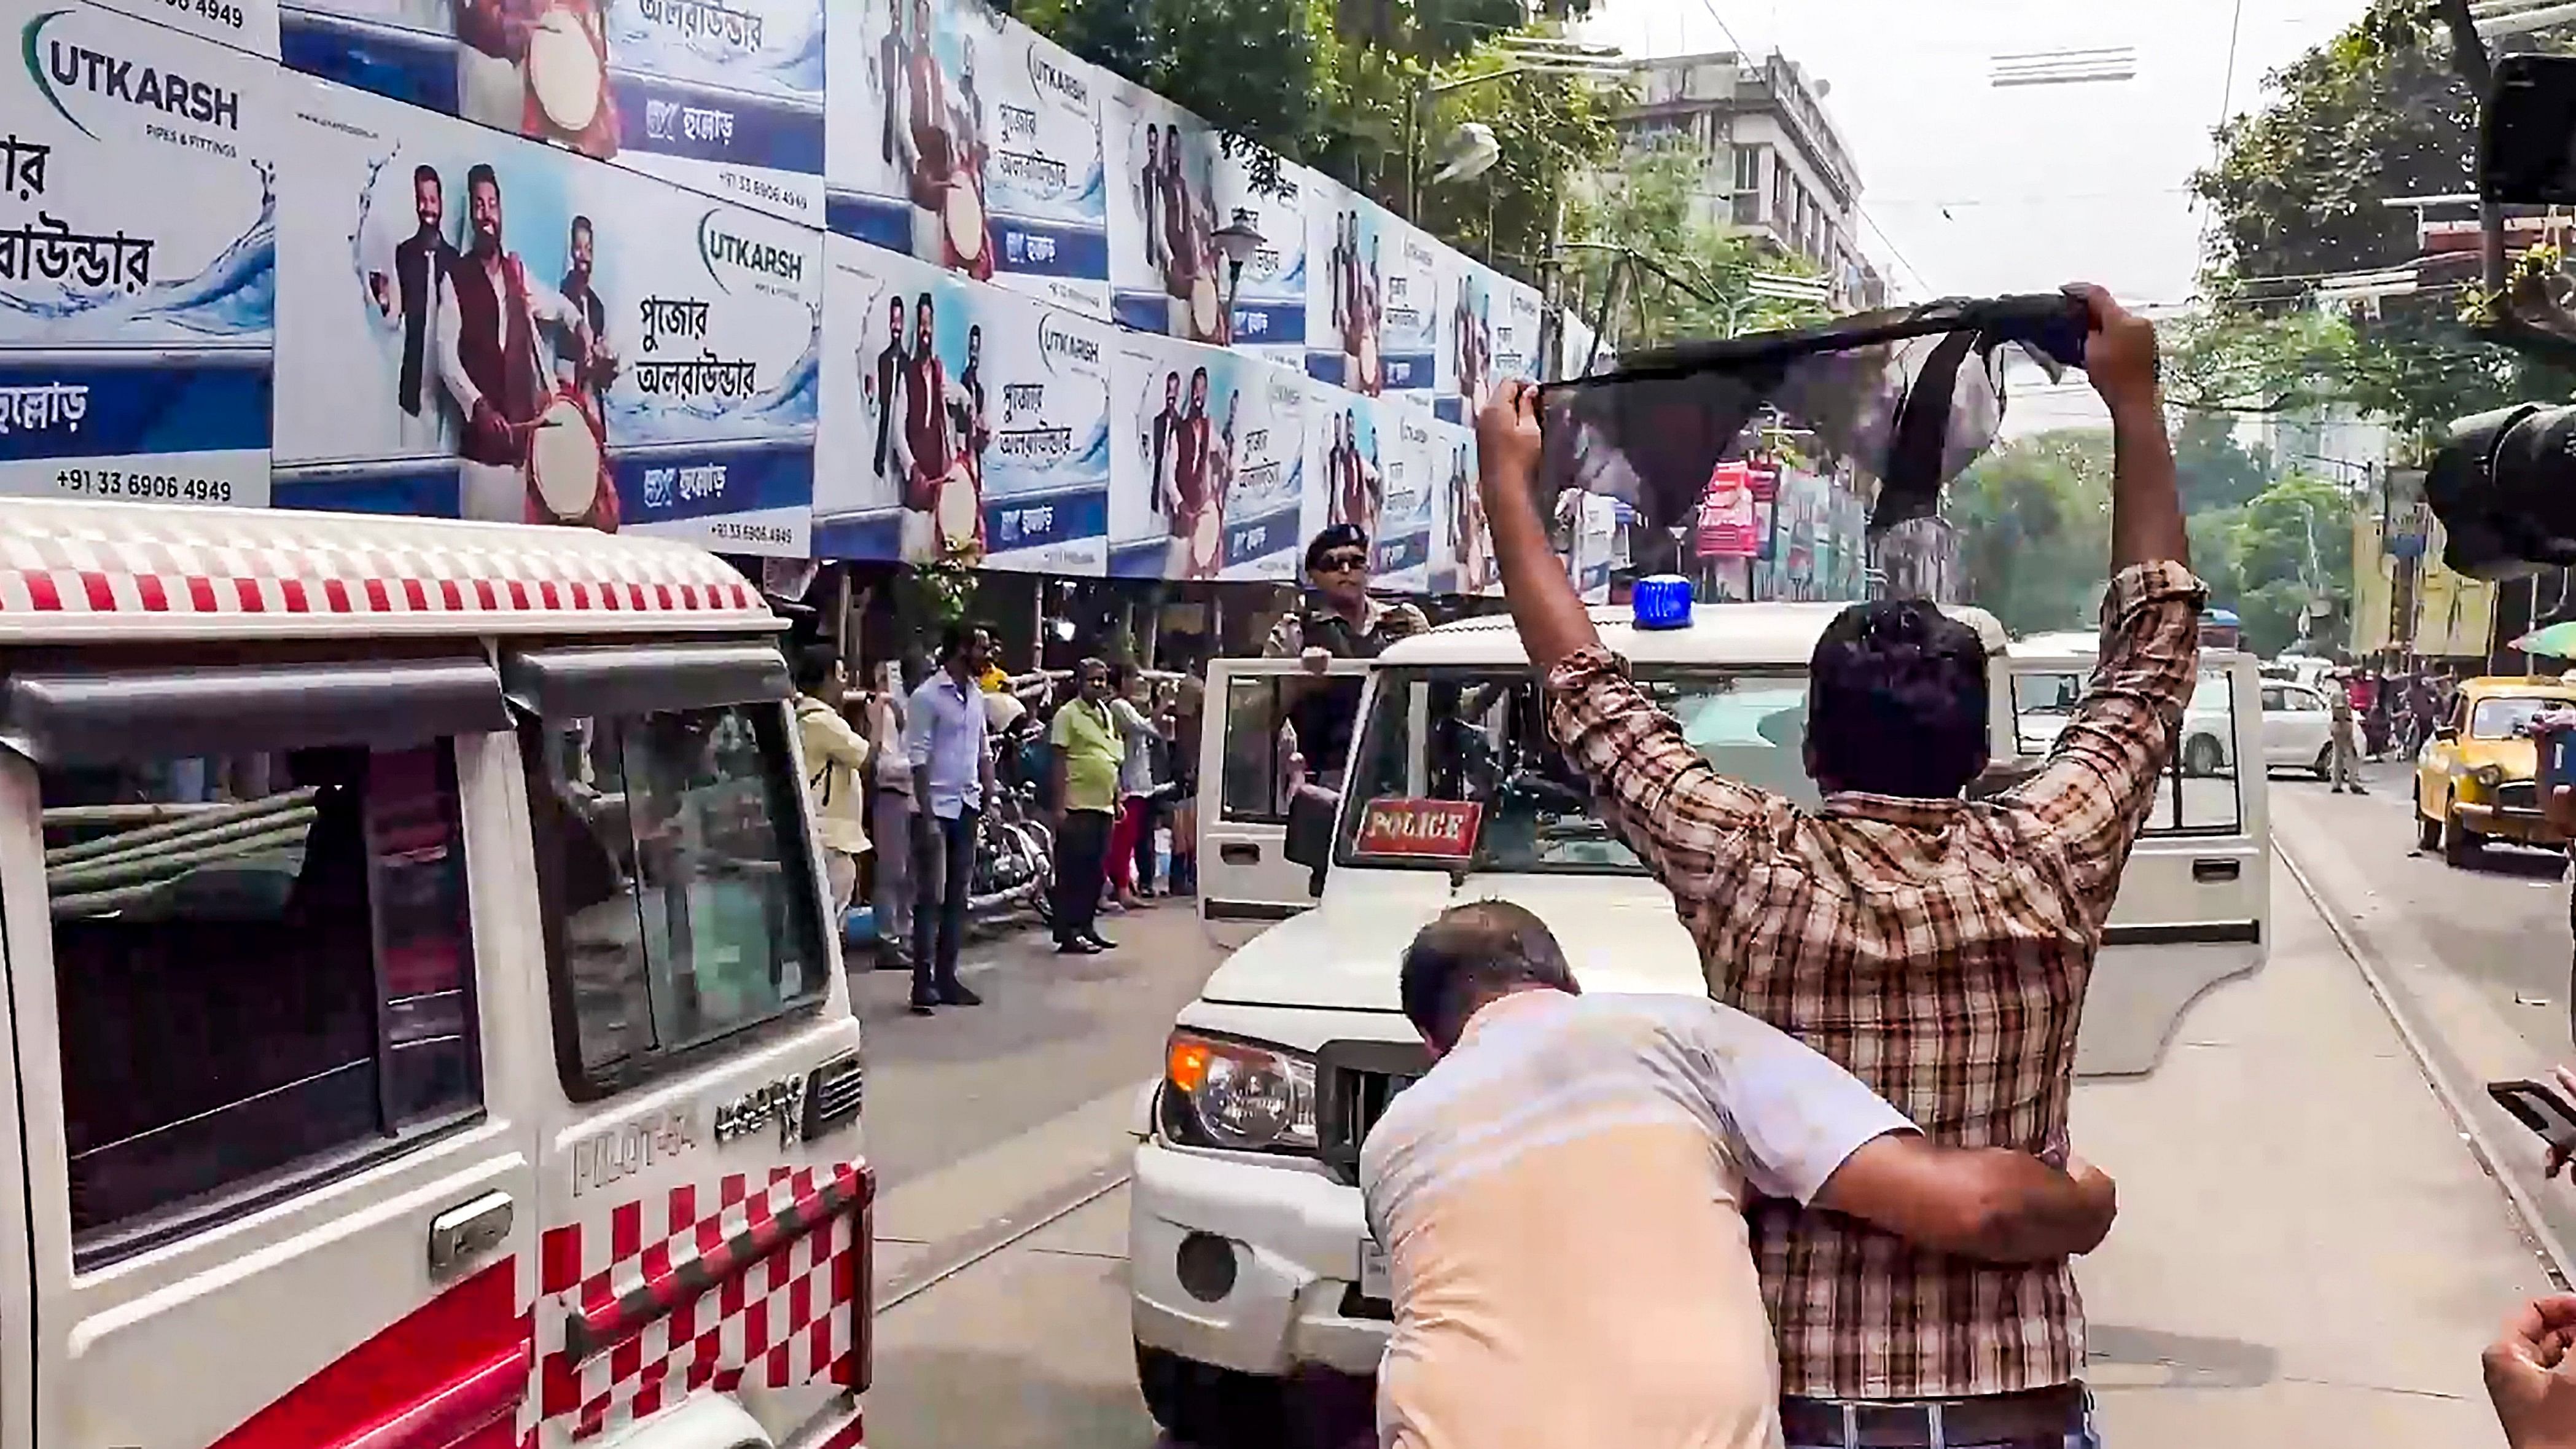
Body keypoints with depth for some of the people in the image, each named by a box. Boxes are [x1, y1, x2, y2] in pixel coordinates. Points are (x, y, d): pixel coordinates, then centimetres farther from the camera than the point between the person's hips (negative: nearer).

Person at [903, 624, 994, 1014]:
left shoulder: (976, 697, 12)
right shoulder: (927, 696, -10)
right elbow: (918, 759, -13)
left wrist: (990, 800, 12)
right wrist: (927, 816, -17)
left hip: (967, 807, 7)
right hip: (936, 808, -7)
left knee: (958, 897, 10)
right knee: (930, 899, -6)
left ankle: (947, 977, 17)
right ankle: (924, 984, -4)